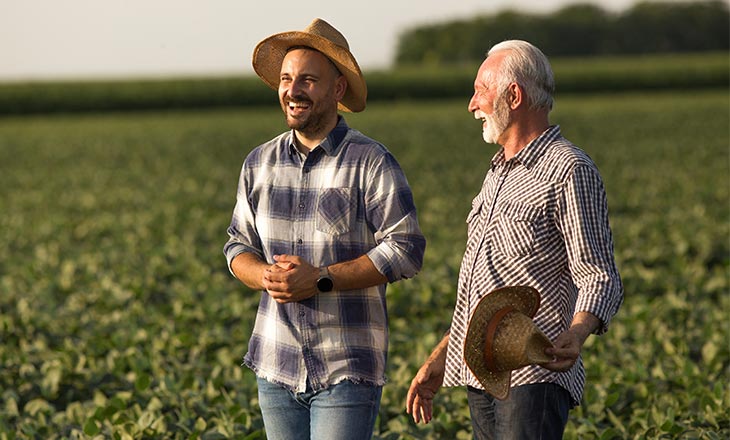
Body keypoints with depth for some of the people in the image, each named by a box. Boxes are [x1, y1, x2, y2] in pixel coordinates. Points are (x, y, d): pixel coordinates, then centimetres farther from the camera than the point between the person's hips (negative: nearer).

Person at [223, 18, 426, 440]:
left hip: (347, 369, -5)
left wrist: (322, 279, -18)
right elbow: (239, 246, 15)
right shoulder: (260, 163, 10)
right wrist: (264, 275, -9)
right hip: (276, 365, 5)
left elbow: (406, 250, -12)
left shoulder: (371, 162, -7)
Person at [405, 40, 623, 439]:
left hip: (534, 379, -9)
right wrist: (440, 357, 24)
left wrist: (576, 335, -33)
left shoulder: (569, 171, -7)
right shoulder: (499, 173, 21)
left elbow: (599, 278, -13)